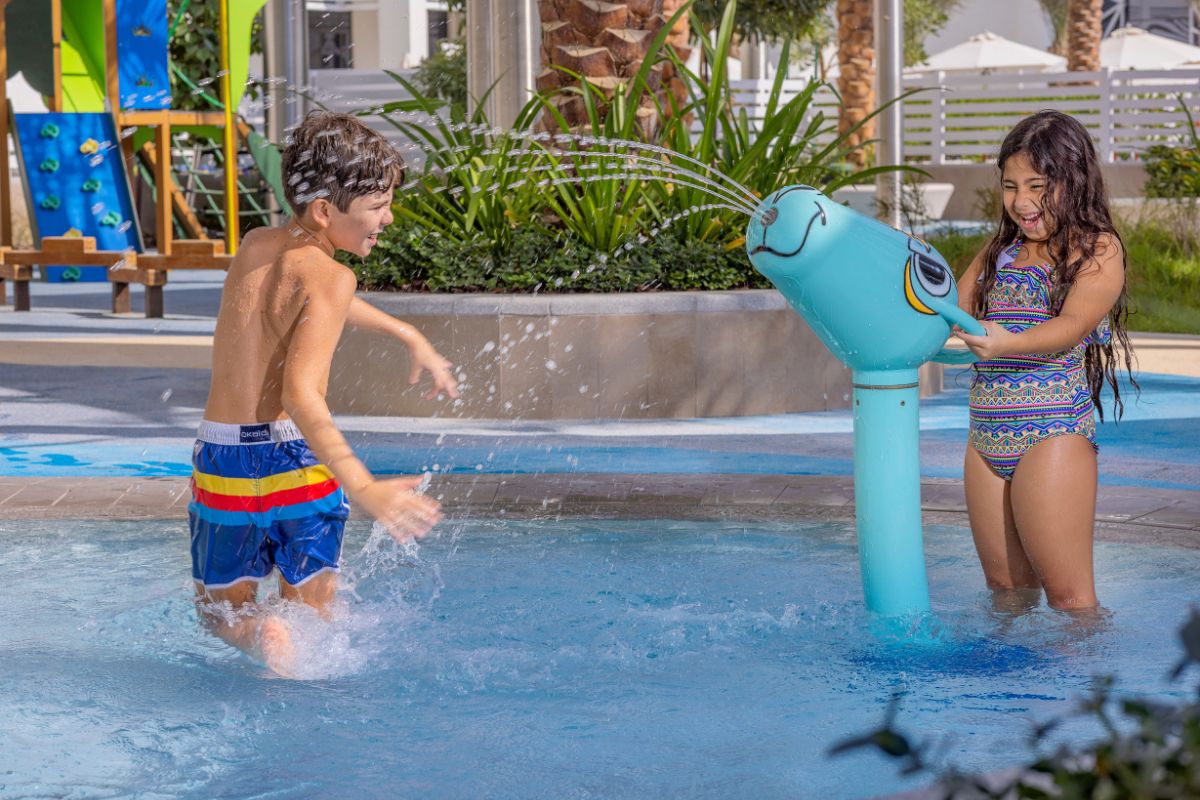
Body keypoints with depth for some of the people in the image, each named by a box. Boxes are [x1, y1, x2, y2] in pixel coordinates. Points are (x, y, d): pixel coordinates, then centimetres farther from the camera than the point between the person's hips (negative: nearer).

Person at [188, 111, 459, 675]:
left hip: (224, 463, 4)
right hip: (301, 461, -4)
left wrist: (411, 339, 37)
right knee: (311, 615, 18)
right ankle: (300, 646, -14)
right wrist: (364, 489, -37)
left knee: (222, 610, 19)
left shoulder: (254, 245, 8)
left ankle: (260, 635, -13)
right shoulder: (329, 276, -14)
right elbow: (301, 395, -27)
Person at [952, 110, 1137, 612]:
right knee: (1006, 587, 13)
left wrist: (1007, 344, -36)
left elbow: (1073, 325, -18)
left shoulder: (1099, 249, -3)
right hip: (986, 439, 7)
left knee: (1068, 596, -6)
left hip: (1054, 435, -7)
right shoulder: (1000, 251, 17)